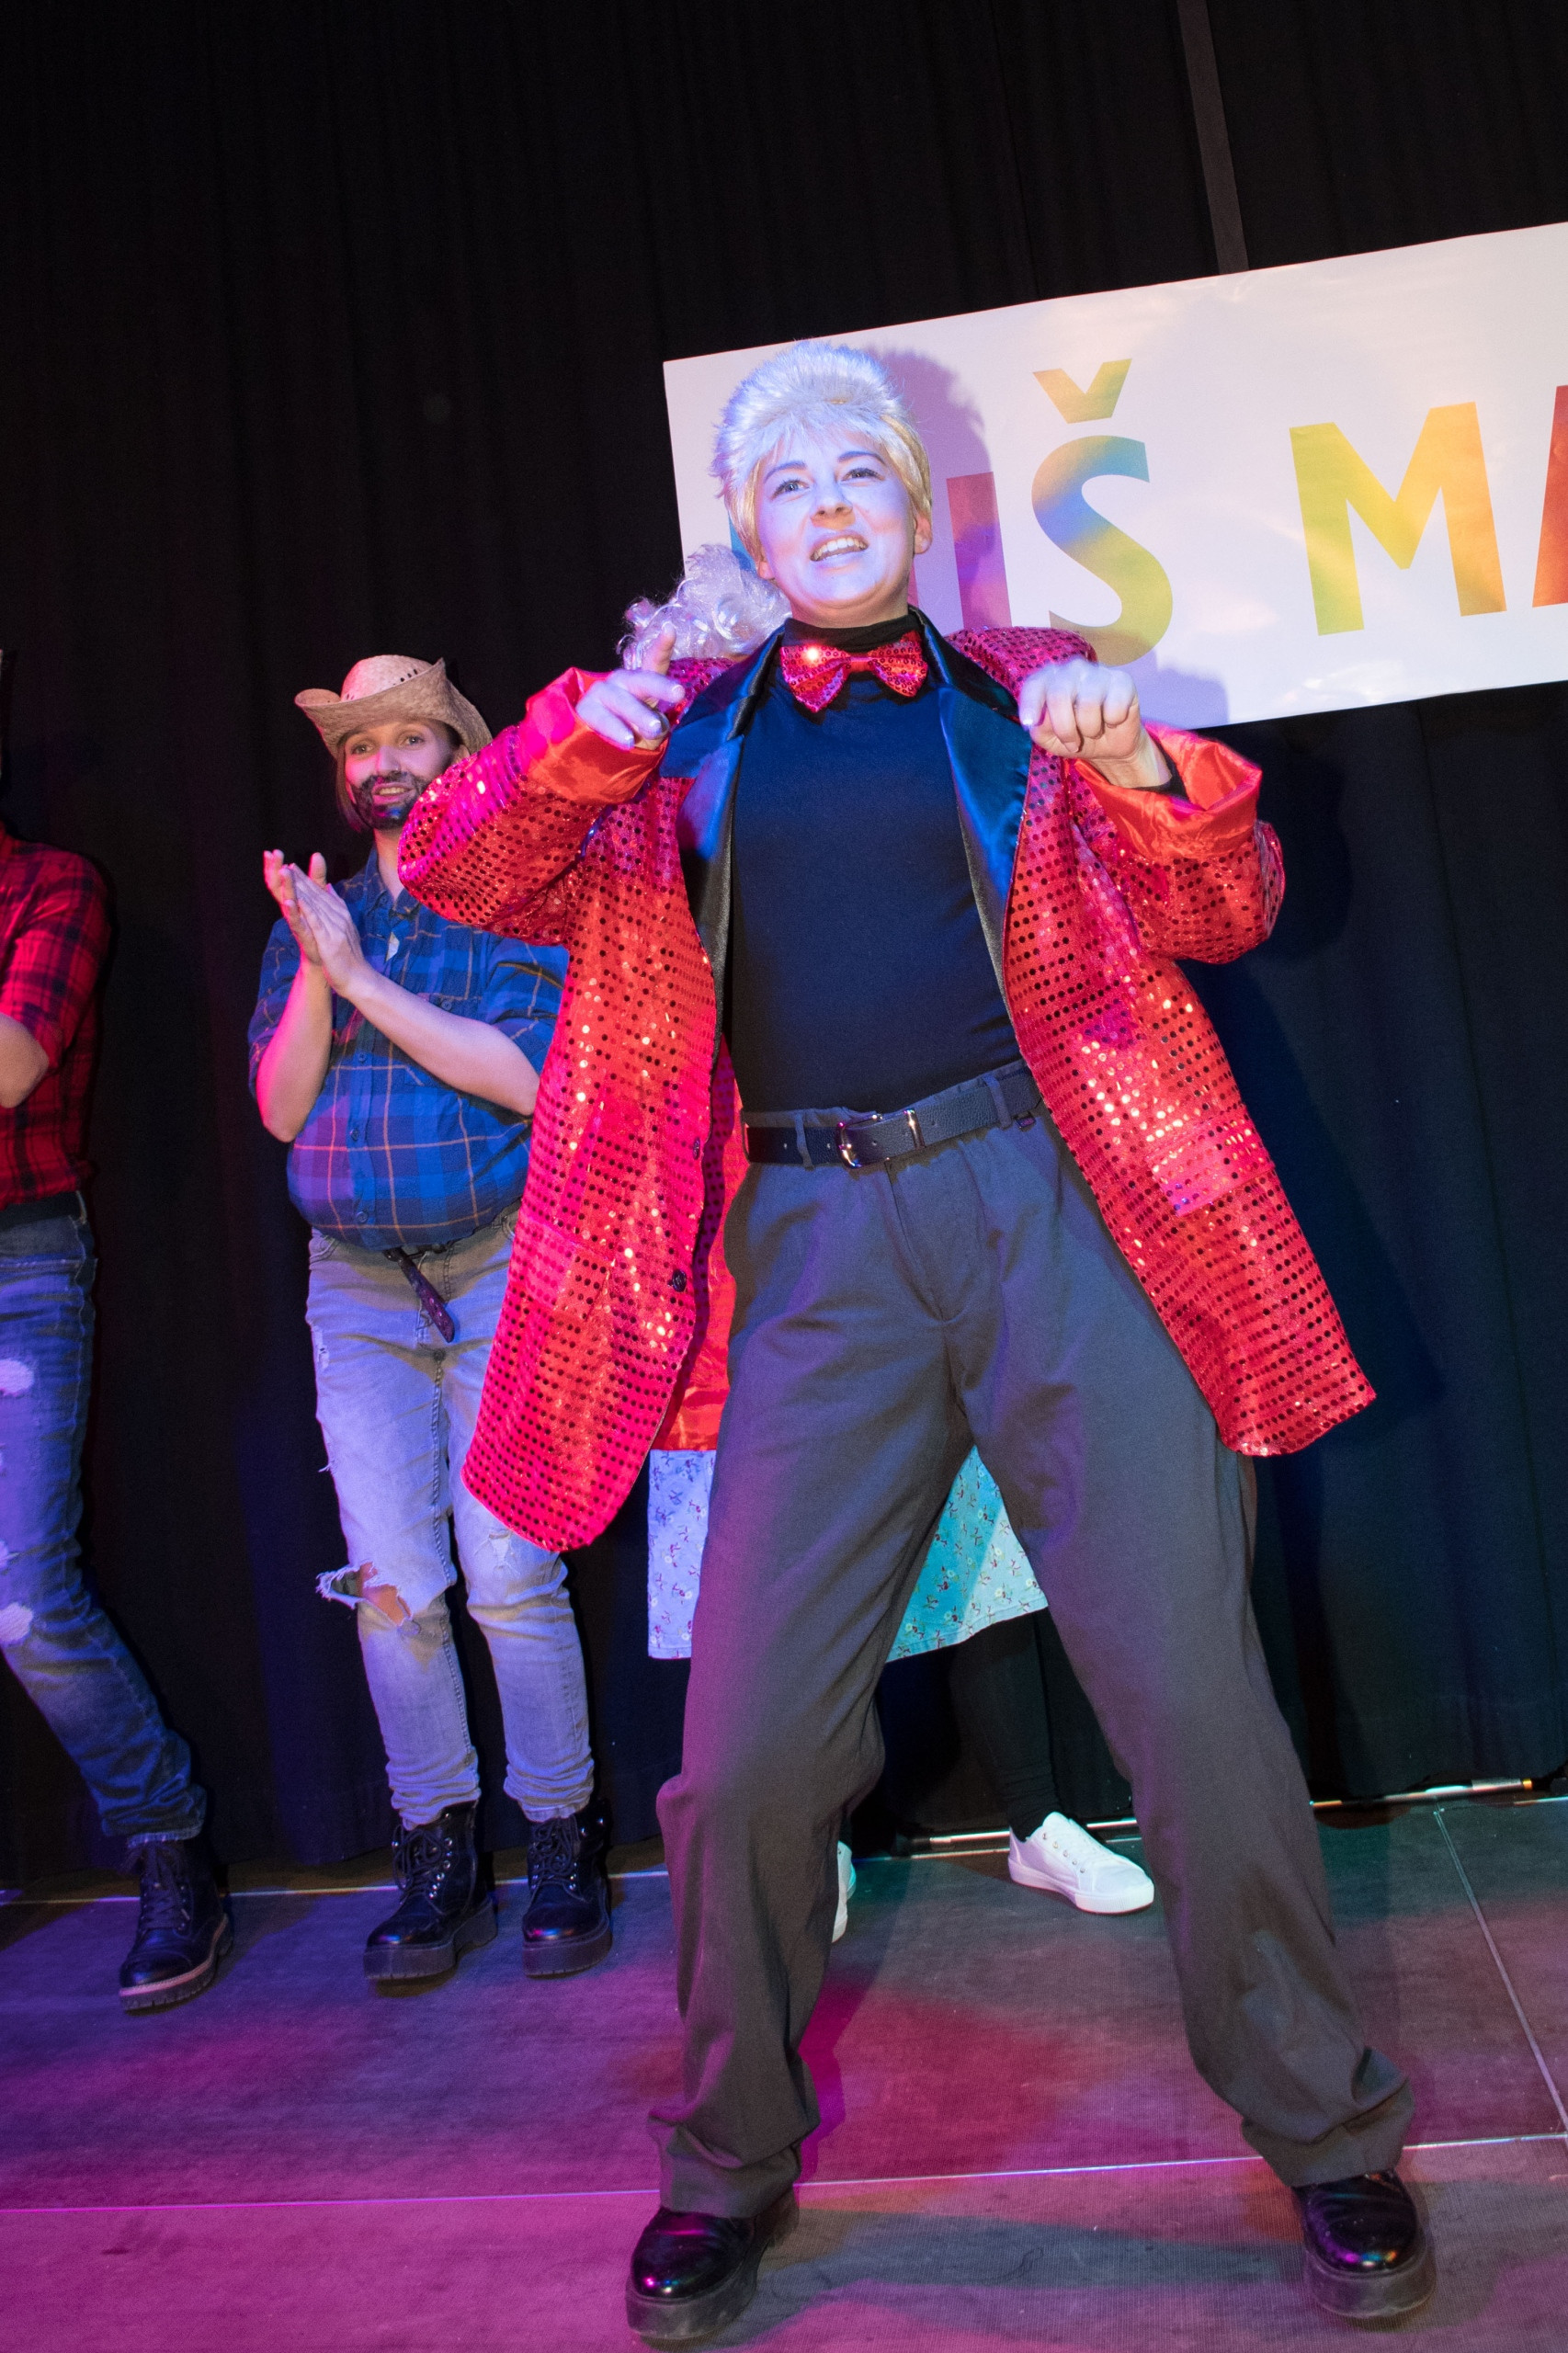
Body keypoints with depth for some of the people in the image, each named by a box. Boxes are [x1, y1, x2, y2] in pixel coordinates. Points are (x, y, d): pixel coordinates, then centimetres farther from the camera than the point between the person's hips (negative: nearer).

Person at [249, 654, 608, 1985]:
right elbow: (281, 1105, 7)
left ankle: (562, 1844, 10)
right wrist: (316, 969, -7)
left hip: (503, 1269, -3)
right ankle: (439, 1859, 14)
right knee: (393, 1583, 1)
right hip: (357, 1284, 4)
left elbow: (530, 1073, -11)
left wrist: (364, 979, -10)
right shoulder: (313, 919, 15)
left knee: (510, 1573, -6)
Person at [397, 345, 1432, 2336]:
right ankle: (731, 2167, 26)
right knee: (748, 1749, -1)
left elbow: (1223, 910, 8)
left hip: (1052, 1202, 0)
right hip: (815, 1250, 1)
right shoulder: (680, 732, 16)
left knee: (1191, 1698, 0)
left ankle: (1325, 2133, 26)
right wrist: (588, 738, -14)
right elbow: (458, 870, 5)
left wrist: (1139, 774, -13)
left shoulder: (1025, 697, 15)